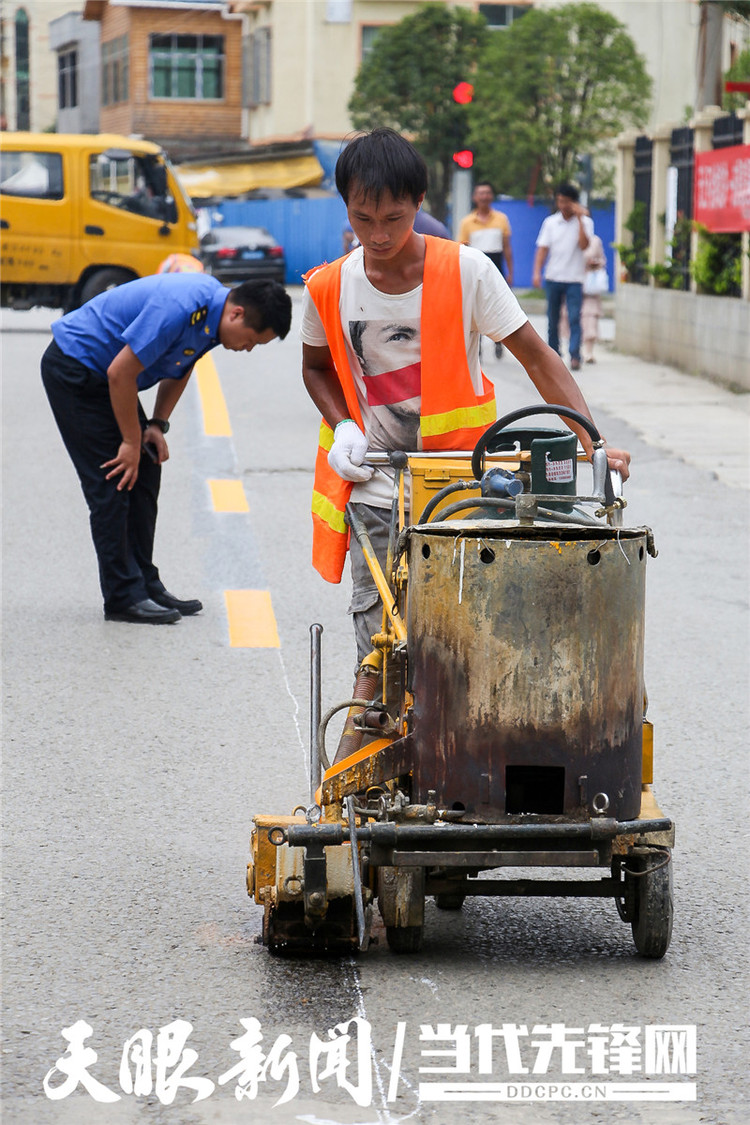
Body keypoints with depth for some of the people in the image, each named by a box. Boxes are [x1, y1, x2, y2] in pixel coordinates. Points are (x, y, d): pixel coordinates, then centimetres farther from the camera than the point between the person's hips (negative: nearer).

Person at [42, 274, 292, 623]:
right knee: (113, 484, -10)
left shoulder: (213, 310, -3)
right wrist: (132, 442, -17)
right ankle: (123, 597, -6)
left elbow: (180, 367, 14)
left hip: (101, 375, 9)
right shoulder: (179, 309, -32)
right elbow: (121, 372, -28)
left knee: (144, 475, 7)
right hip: (73, 371, -9)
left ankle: (144, 584, 12)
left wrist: (158, 424, 3)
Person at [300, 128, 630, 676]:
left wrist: (591, 441, -17)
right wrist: (343, 427, -3)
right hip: (374, 488, 1)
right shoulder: (328, 288, -2)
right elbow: (317, 367, 17)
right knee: (378, 642, -2)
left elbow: (538, 358, -7)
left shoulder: (466, 270, -9)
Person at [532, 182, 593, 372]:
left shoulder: (584, 222, 0)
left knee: (574, 318, -12)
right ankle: (553, 354, 19)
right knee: (553, 319, 8)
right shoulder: (550, 222, 7)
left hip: (574, 279, -3)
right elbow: (542, 248, 5)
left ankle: (575, 356, -16)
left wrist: (579, 219, -17)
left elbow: (583, 245, -16)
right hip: (553, 278, 3)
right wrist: (537, 273, -6)